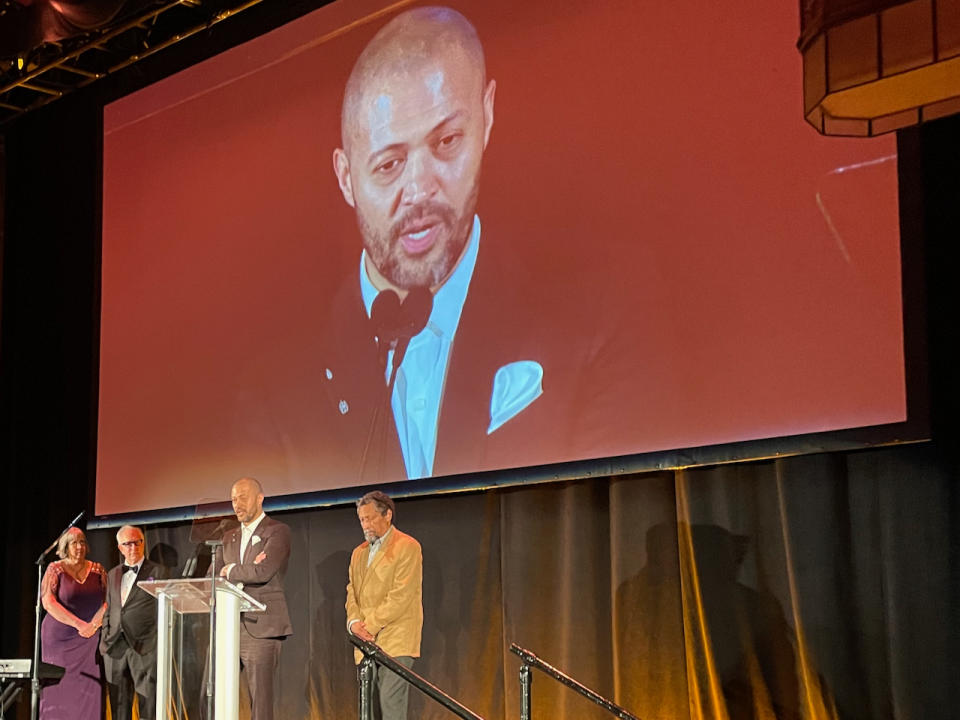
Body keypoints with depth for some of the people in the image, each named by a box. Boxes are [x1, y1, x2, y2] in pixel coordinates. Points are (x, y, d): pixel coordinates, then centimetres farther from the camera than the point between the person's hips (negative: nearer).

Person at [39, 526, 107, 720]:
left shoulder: (97, 570, 9)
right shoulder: (55, 569, 0)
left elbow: (108, 600, 5)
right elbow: (48, 603, -10)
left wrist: (94, 624, -13)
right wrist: (79, 624, -16)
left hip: (89, 639, 2)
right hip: (60, 638, -2)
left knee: (90, 689, -6)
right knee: (60, 690, -4)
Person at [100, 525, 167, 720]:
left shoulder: (158, 572, 4)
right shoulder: (113, 574, 20)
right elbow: (108, 610, 21)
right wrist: (105, 638, 10)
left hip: (145, 647, -5)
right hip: (115, 649, 5)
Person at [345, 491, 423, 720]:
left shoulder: (407, 547, -3)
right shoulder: (359, 553, 21)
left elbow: (400, 596, -11)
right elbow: (352, 593, 17)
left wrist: (370, 626, -13)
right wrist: (354, 622, -3)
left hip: (395, 641, -7)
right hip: (366, 642, 7)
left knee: (391, 701, -16)